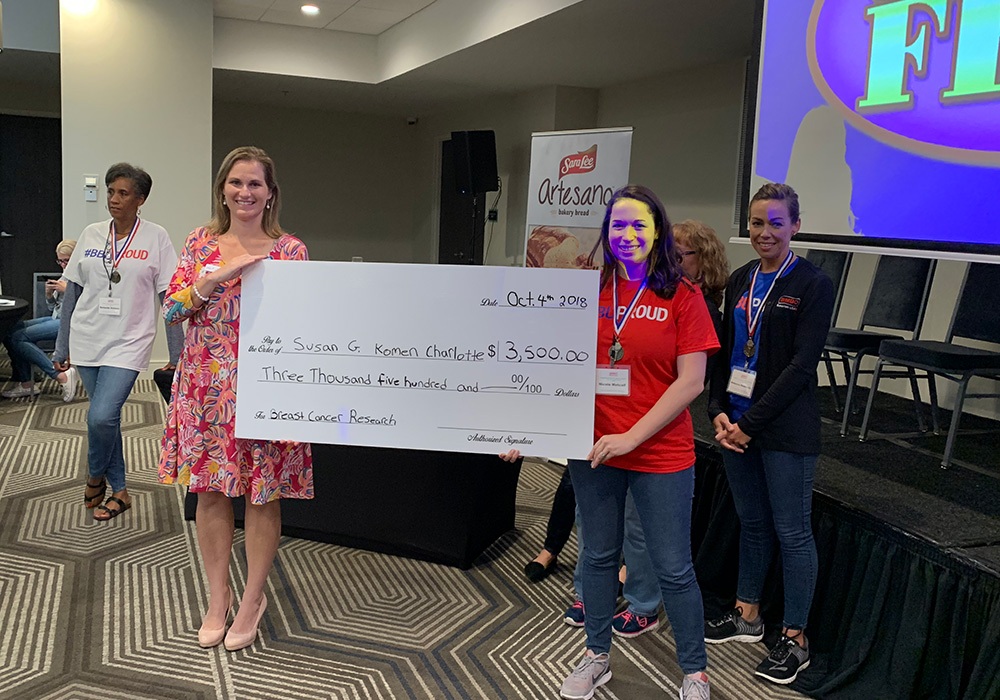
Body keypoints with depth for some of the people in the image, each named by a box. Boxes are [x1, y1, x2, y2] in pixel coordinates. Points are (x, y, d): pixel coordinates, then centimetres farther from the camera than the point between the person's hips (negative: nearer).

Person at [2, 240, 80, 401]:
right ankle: (25, 383, -4)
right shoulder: (65, 277, 20)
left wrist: (66, 290, -17)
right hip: (56, 319, 9)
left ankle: (62, 376, -20)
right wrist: (49, 294, 2)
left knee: (18, 338, -18)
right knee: (11, 331, -4)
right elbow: (52, 307, 22)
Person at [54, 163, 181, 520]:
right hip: (87, 342, 4)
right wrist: (62, 347, 11)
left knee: (101, 417, -16)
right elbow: (72, 292, 11)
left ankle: (96, 476, 14)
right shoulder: (91, 234, 6)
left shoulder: (156, 238, -4)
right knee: (106, 418, 11)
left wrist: (177, 354, -7)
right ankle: (119, 491, 26)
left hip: (128, 344, -4)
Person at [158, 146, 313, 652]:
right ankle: (217, 597, 26)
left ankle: (253, 598, 24)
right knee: (210, 489, 9)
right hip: (207, 383, 3)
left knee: (262, 493, 5)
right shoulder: (201, 243, 6)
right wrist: (217, 277, -14)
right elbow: (171, 309, -2)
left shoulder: (290, 250, -2)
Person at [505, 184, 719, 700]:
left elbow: (691, 381, -12)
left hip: (661, 454, -3)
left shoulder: (682, 297, -7)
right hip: (593, 448, 3)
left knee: (673, 568, 8)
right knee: (599, 556, 18)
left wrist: (632, 436, -17)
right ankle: (597, 655, 38)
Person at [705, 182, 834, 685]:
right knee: (752, 523, 17)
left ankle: (795, 638, 17)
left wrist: (750, 422, -16)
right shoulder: (740, 281, 10)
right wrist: (719, 412, -3)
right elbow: (725, 351, 11)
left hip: (785, 429, -6)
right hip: (735, 423, 6)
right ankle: (747, 615, 32)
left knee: (791, 531, 4)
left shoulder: (813, 285, -9)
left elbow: (802, 364, -15)